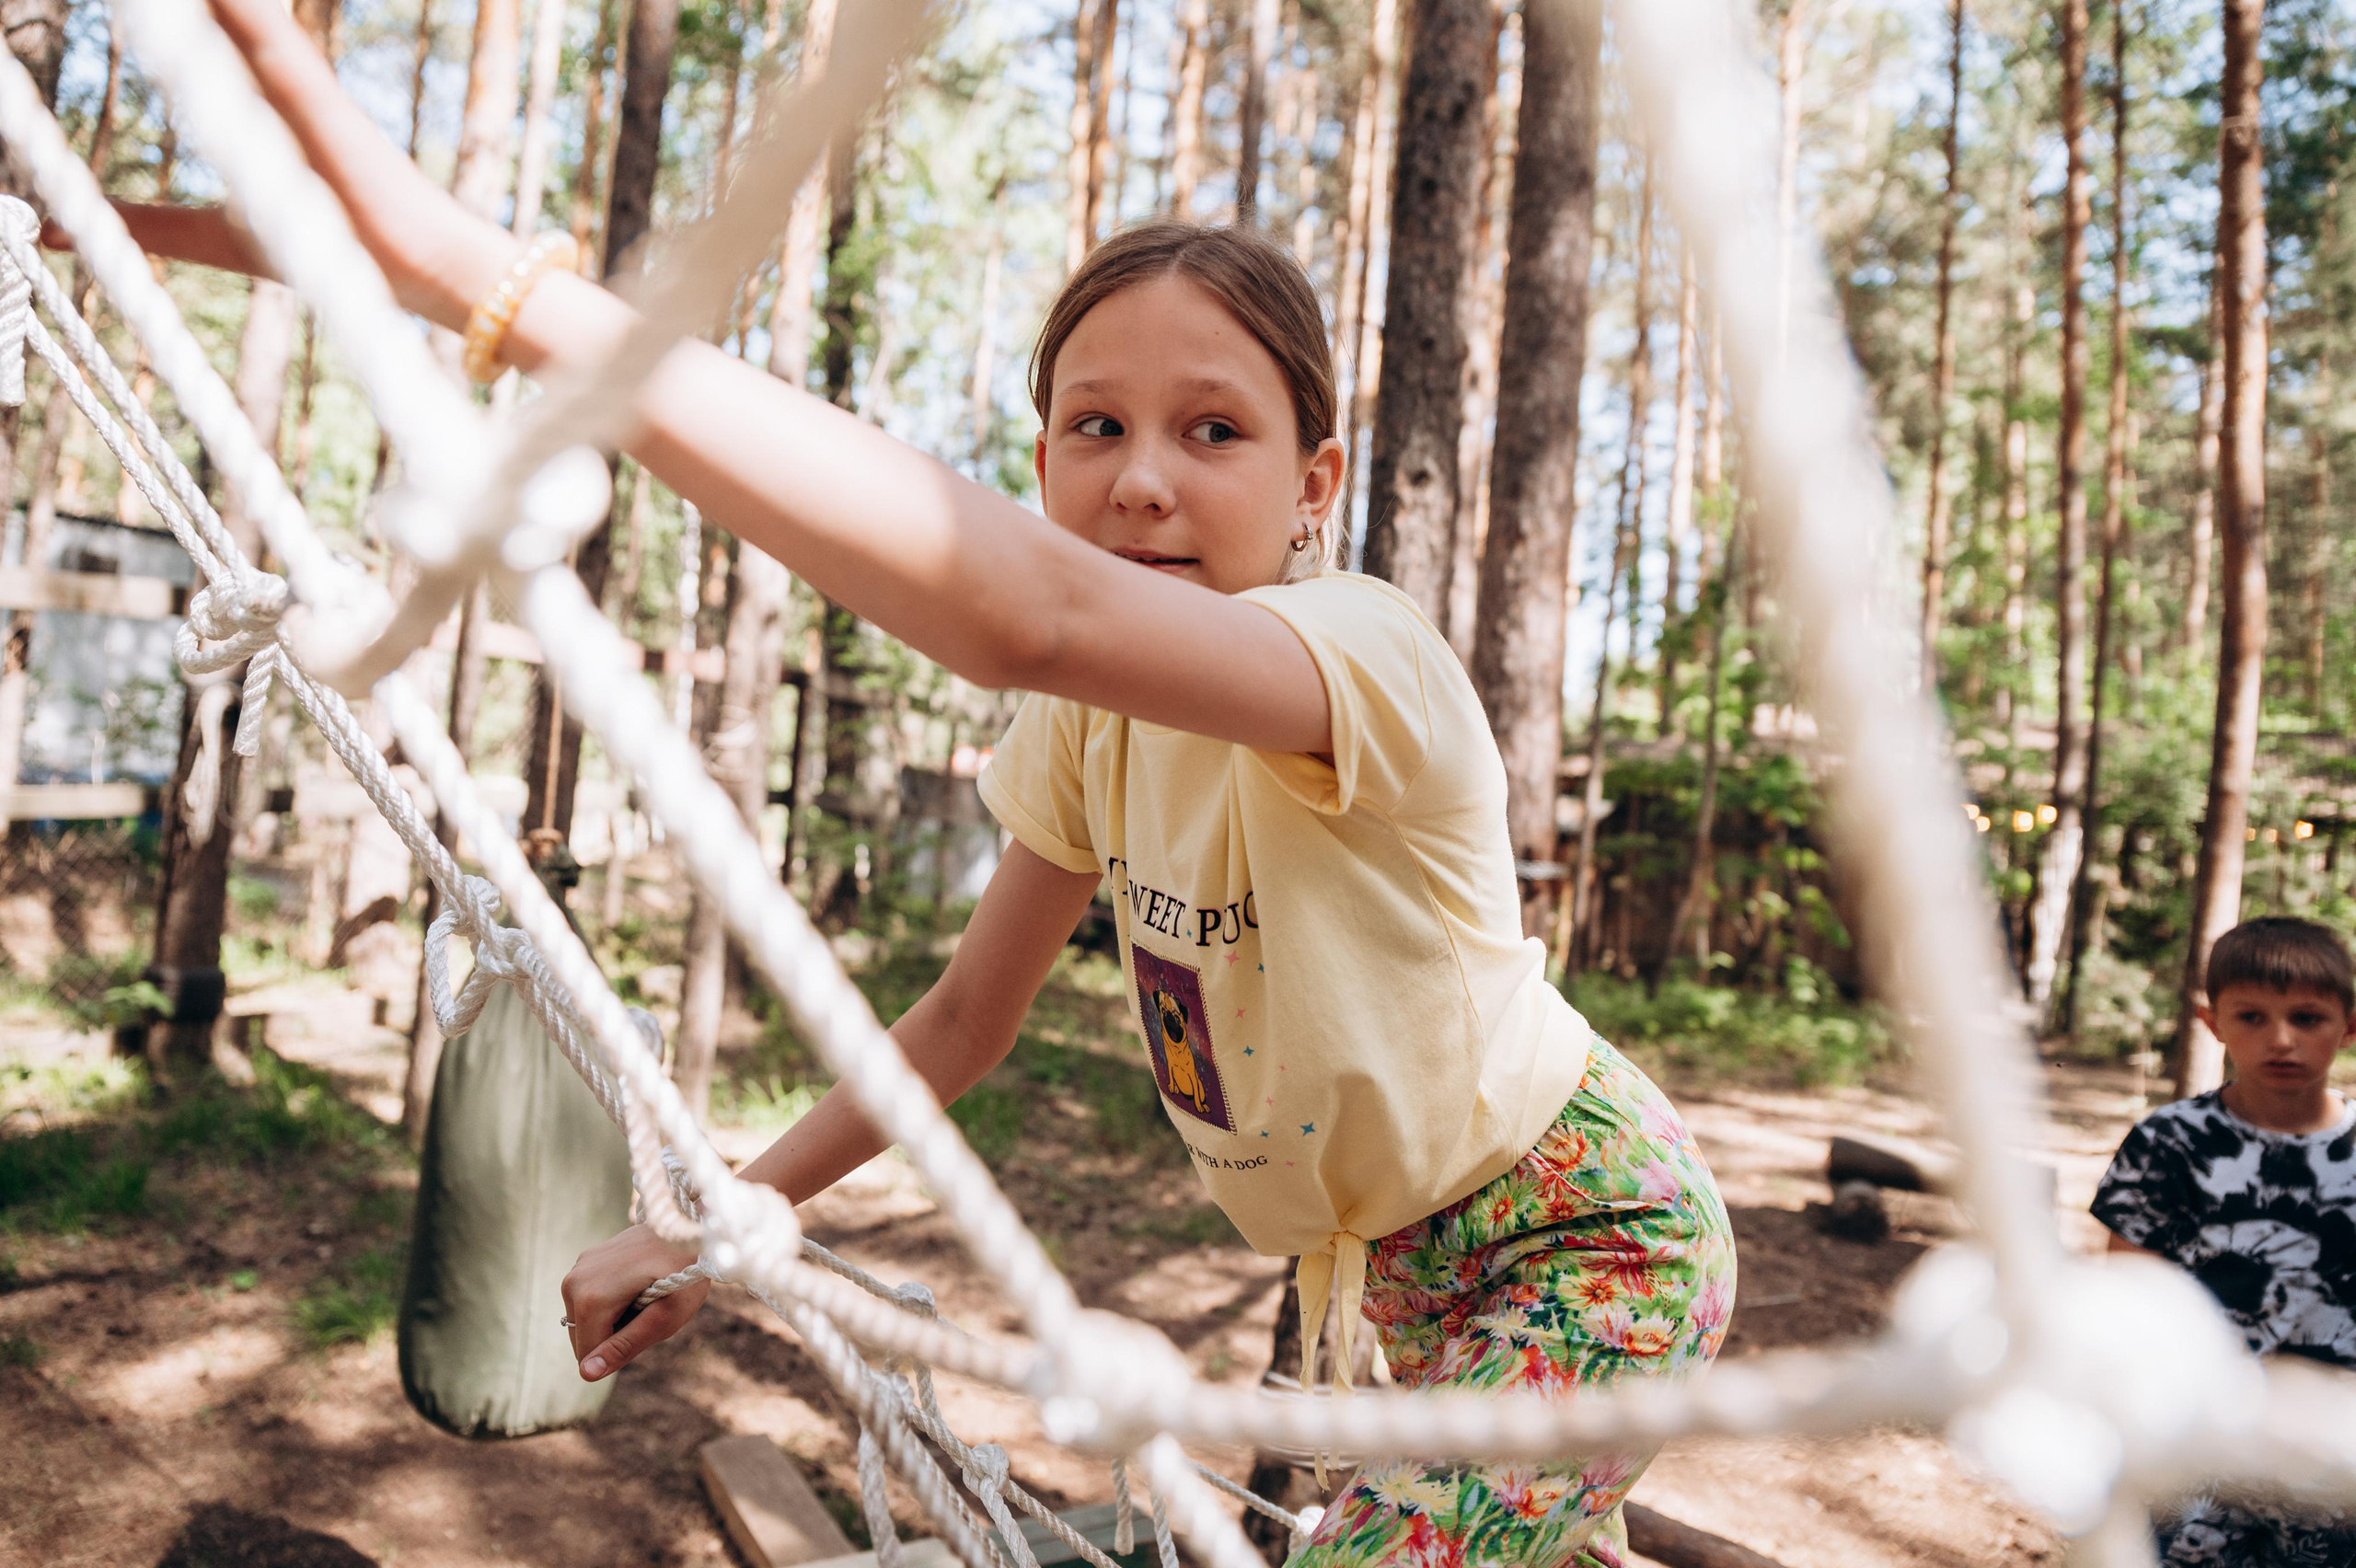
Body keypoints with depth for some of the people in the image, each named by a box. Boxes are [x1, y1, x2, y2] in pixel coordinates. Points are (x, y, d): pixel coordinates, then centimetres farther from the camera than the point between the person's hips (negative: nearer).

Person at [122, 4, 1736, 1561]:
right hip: (1397, 1245, 6)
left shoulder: (1370, 653, -34)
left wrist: (440, 250, -59)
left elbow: (1028, 611, -55)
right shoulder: (1095, 723, -11)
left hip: (1595, 1230, -6)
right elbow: (969, 1012, -1)